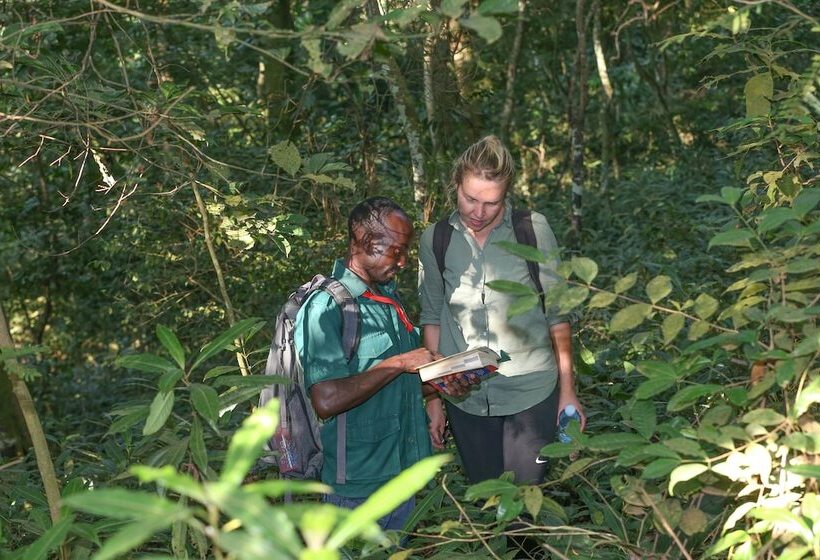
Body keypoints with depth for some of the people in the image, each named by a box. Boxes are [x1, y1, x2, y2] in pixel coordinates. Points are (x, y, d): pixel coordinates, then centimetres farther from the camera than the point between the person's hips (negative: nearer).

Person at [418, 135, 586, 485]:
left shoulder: (533, 230, -6)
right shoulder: (435, 240, -1)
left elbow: (556, 312, 0)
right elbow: (432, 318, 7)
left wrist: (567, 390, 1)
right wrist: (433, 398, 8)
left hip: (530, 391, -2)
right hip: (465, 399, 2)